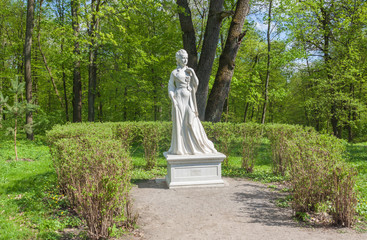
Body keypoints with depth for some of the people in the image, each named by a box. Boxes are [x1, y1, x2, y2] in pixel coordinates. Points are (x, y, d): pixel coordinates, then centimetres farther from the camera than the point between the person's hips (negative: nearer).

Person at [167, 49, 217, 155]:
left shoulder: (190, 70, 14)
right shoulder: (174, 73, 5)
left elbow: (196, 84, 8)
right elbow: (170, 88, 2)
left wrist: (193, 73, -5)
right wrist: (173, 101, -11)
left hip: (189, 99, 3)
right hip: (179, 98, -3)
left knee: (192, 122, 0)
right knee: (179, 122, -4)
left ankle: (196, 145, 9)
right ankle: (179, 148, 3)